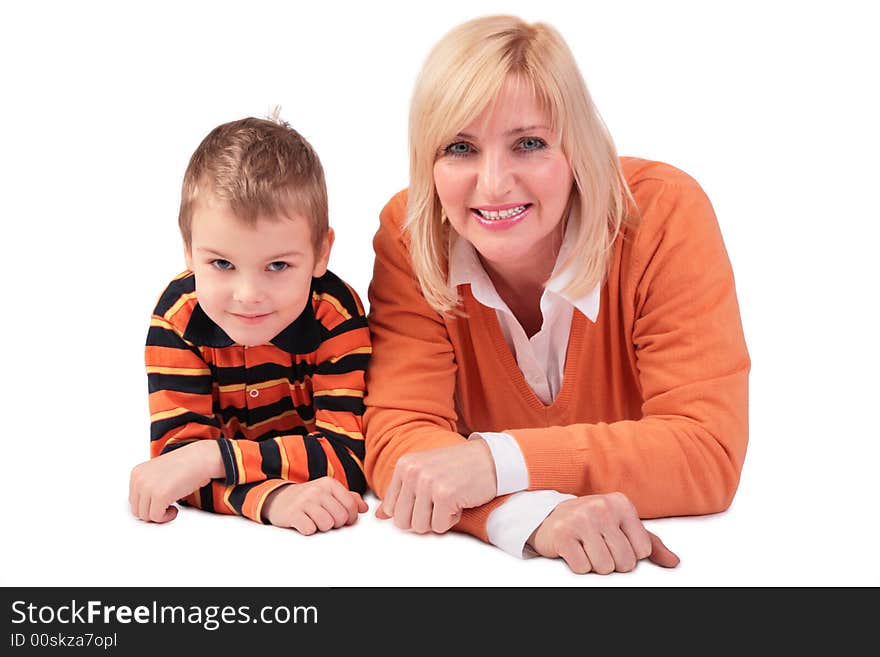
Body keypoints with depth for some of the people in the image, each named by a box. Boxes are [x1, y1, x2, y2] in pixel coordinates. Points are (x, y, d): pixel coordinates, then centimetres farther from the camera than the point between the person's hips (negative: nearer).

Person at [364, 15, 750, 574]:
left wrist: (501, 459, -32)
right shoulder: (408, 235, -13)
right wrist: (532, 514, -37)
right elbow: (399, 437, -18)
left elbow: (710, 451, -22)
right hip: (490, 554, 1)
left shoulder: (664, 214, -18)